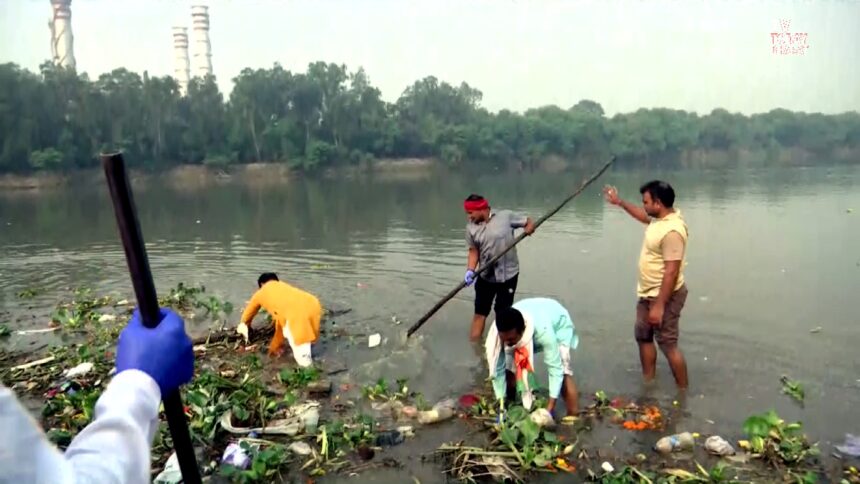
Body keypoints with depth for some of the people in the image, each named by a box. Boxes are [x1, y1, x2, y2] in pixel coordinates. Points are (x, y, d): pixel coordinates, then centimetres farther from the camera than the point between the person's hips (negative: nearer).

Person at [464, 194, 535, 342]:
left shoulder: (506, 216, -11)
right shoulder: (471, 227, -3)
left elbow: (529, 222, -1)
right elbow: (473, 251, 1)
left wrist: (529, 228, -24)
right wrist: (470, 270, -14)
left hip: (508, 274, -2)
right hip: (485, 276, 2)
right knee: (479, 312, 6)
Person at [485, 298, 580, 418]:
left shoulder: (543, 330, -47)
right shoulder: (501, 332, -35)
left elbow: (555, 368, -40)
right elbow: (497, 369, -24)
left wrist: (550, 407, -41)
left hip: (558, 324, -3)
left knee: (563, 372, -19)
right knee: (510, 369, -6)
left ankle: (573, 417, -9)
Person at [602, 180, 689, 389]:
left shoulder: (672, 231, -27)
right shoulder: (661, 218, 2)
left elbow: (671, 272, -29)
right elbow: (643, 216, 28)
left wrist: (659, 306, -28)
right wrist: (619, 202, 27)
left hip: (664, 296, -11)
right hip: (647, 293, 11)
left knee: (668, 345, -3)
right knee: (643, 336, 19)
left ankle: (683, 392, 10)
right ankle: (648, 384, 33)